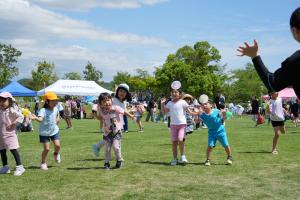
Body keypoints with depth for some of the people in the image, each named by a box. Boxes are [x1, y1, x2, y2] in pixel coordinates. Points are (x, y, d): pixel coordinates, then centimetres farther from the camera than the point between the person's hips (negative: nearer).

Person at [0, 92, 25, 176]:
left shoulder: (11, 110, -12)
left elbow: (21, 117, -18)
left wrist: (13, 124, -19)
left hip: (9, 134, -8)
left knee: (13, 150, -10)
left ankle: (19, 167, -5)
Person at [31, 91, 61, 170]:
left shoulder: (55, 108, -2)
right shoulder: (43, 110, -22)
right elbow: (40, 119, -41)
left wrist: (57, 120, 5)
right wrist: (36, 118, -61)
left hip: (54, 130, 5)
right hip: (45, 132, -5)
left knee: (57, 145, -4)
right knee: (46, 148, -5)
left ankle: (56, 154, 31)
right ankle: (43, 163, 16)